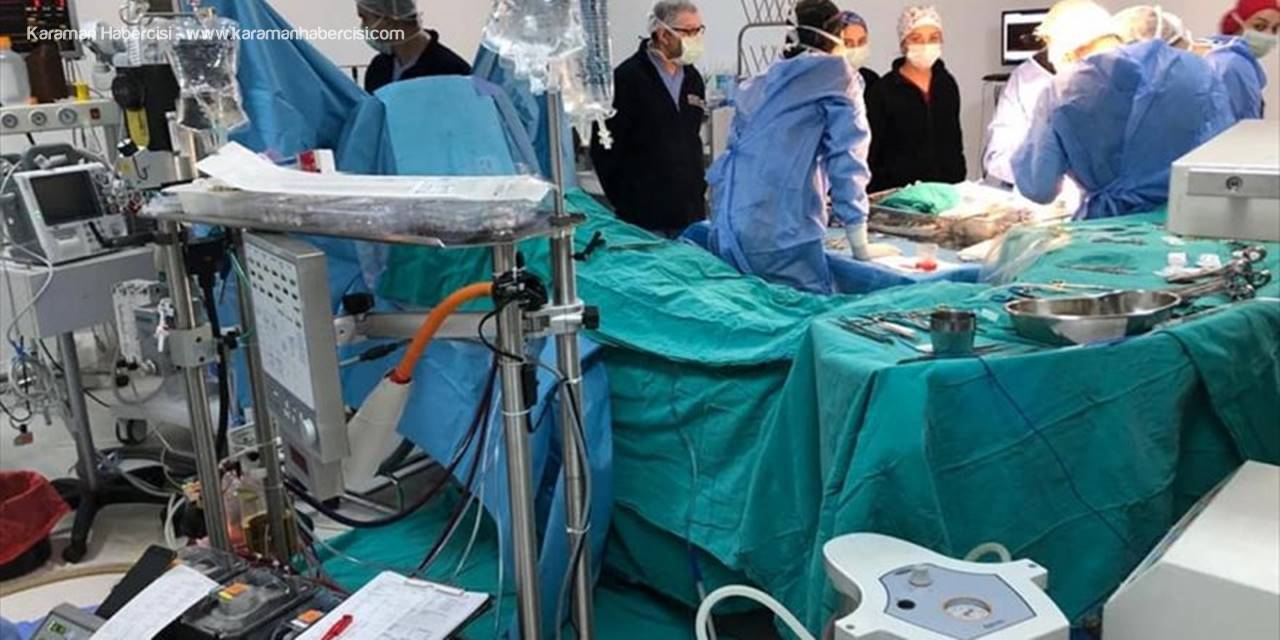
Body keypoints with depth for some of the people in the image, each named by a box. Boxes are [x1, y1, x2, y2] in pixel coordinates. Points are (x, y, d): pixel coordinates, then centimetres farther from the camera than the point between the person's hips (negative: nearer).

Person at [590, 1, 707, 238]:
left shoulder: (693, 79, 13)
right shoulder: (628, 78, -8)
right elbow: (604, 147, -8)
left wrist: (698, 188, 15)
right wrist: (622, 199, -6)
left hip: (691, 213, 6)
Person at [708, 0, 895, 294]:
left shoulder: (761, 83, 22)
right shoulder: (837, 76, 5)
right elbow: (846, 158, 0)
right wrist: (860, 245, 3)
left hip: (727, 229, 7)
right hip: (781, 233, -7)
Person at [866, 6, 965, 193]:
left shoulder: (947, 84, 8)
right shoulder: (882, 90, -8)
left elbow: (955, 139, 17)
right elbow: (871, 153, -8)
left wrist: (960, 182, 12)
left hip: (946, 187, 5)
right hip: (899, 191, -5)